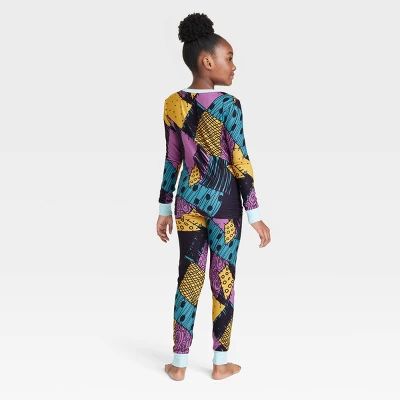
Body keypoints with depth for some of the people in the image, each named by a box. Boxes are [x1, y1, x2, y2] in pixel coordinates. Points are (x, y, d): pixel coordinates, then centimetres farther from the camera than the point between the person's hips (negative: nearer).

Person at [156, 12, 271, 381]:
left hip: (188, 201, 4)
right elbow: (240, 164, -11)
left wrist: (164, 210, 12)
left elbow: (171, 161, 5)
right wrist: (255, 215, -5)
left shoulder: (172, 104, 1)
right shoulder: (228, 105, -12)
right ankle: (221, 364, 18)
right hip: (223, 202, -4)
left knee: (188, 278, 10)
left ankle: (179, 363, 17)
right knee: (223, 280, 6)